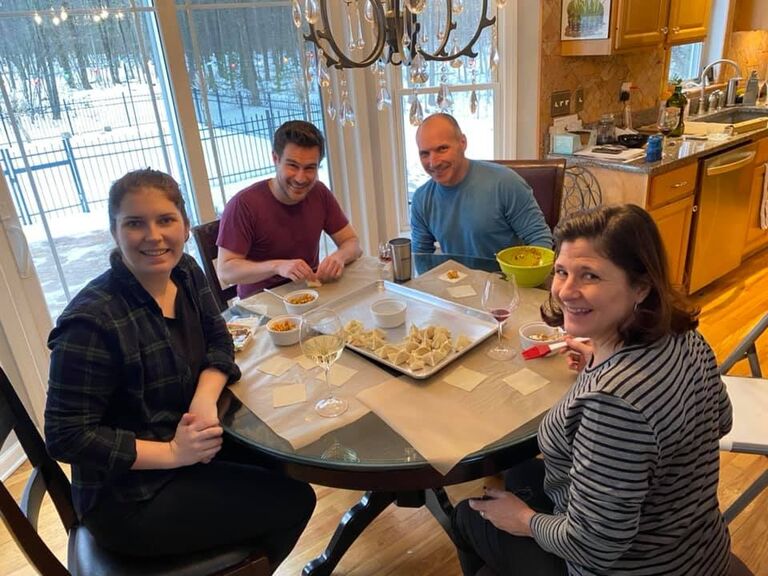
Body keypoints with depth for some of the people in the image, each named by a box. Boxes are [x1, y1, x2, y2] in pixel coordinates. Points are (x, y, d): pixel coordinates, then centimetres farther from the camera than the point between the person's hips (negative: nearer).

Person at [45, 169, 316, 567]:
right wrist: (173, 453, -25)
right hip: (129, 500, -7)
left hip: (186, 443, 7)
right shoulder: (91, 322, -25)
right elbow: (66, 437, -21)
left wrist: (205, 399, -17)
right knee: (292, 502, -9)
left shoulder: (186, 273, -3)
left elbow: (217, 341, 3)